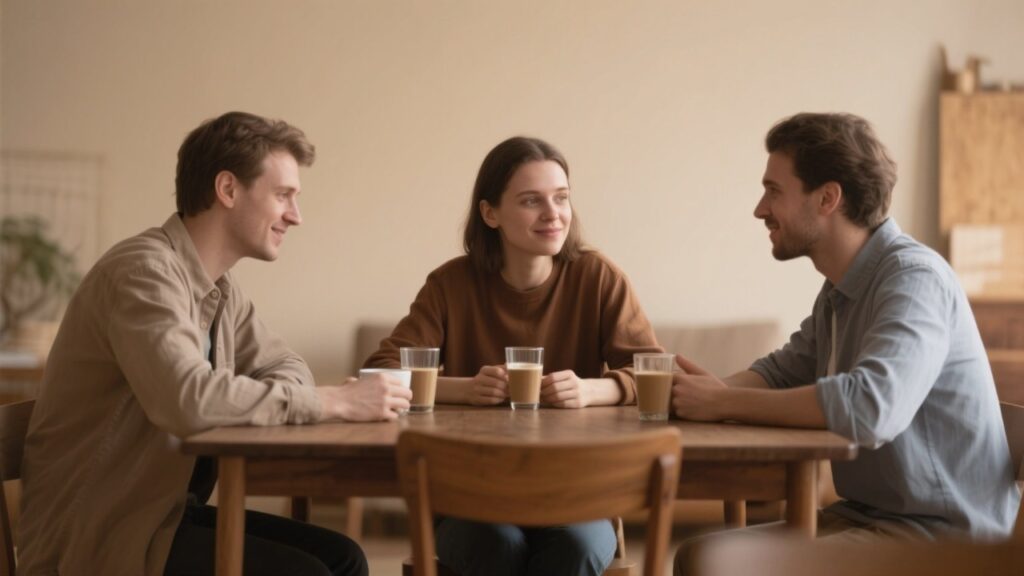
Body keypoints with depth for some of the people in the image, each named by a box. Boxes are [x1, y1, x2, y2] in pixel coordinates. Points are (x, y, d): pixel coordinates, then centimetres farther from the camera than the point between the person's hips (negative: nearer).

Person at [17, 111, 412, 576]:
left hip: (165, 511, 9)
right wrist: (334, 402, -25)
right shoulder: (144, 271, -19)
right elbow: (189, 399, -32)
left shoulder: (221, 291, 9)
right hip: (95, 537, -9)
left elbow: (284, 366, 16)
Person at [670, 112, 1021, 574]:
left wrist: (722, 403, -24)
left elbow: (871, 406, -35)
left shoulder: (913, 277, -19)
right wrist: (712, 390, -7)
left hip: (944, 536, -9)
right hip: (868, 515, 9)